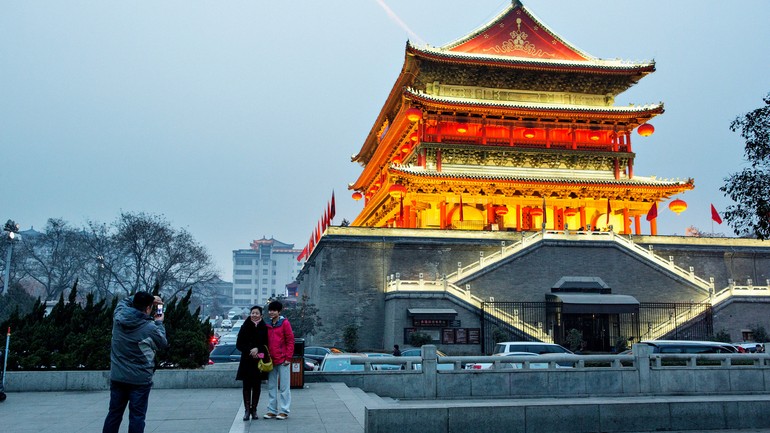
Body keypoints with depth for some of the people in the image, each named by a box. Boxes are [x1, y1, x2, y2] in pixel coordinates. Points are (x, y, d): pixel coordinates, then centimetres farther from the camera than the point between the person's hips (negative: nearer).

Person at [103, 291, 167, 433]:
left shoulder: (118, 317, -5)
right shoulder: (150, 328, -18)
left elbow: (124, 301, 17)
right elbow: (163, 343, 1)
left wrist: (148, 298, 15)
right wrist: (159, 323, 11)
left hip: (117, 377, 5)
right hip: (140, 380, -5)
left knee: (114, 413, 16)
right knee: (137, 416, 4)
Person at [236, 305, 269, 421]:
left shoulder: (264, 328, 3)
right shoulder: (245, 328, 3)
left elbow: (267, 344, 1)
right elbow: (239, 345, 1)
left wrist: (258, 349, -16)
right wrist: (249, 351, -12)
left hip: (259, 360, 0)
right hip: (247, 360, 0)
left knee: (257, 386, 4)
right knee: (247, 385, -1)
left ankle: (254, 410, 13)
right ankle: (247, 410, 5)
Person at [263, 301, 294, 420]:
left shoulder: (284, 323, -5)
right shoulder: (268, 325, 12)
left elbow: (290, 341, -6)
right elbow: (266, 342, 17)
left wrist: (288, 358, -11)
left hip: (282, 360, -6)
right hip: (271, 360, 6)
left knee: (284, 387, 0)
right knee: (271, 387, 11)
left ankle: (284, 411, 6)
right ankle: (272, 410, 18)